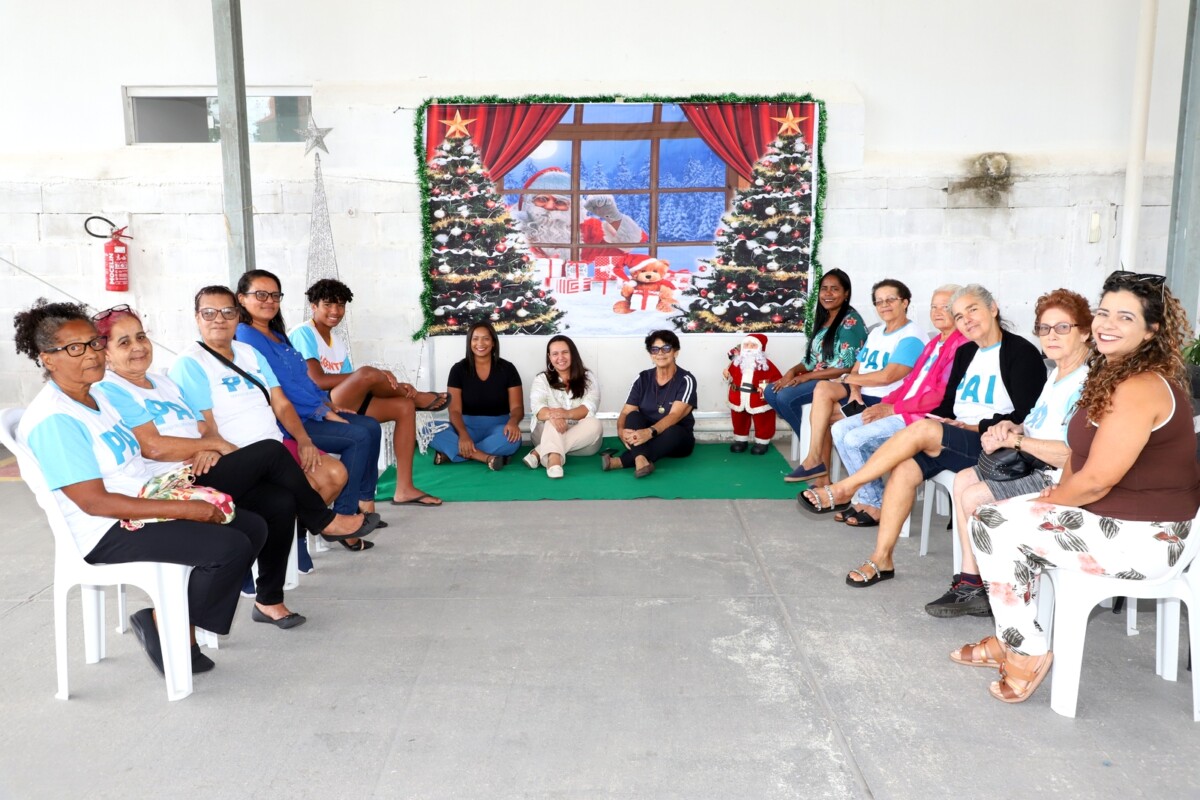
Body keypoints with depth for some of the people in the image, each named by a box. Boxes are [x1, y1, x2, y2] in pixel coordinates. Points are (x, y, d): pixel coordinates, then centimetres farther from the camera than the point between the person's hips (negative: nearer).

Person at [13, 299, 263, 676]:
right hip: (109, 535, -10)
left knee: (253, 526, 1)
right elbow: (94, 502, -23)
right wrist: (184, 509, -24)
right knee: (231, 546, -24)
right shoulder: (52, 419, -18)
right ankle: (165, 626, -1)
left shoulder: (96, 396, 12)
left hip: (147, 506, 10)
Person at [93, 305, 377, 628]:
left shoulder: (163, 382, 23)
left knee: (281, 501, -16)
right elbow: (153, 447, -15)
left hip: (200, 475, 8)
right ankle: (324, 521, 3)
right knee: (270, 452, -18)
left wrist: (210, 450, -8)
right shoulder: (109, 390, -3)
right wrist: (216, 445, -6)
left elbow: (205, 430, 16)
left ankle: (269, 600, -3)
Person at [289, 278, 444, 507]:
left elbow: (351, 384, 11)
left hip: (342, 407, 9)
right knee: (368, 373, -31)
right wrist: (376, 376, -18)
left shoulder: (338, 343, 18)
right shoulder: (303, 333, -7)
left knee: (404, 406, -1)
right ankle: (417, 397, 3)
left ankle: (404, 489, -7)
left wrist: (394, 387, -8)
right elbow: (317, 381, -20)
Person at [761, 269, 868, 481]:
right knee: (770, 392, -4)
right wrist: (793, 371, -5)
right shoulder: (823, 319, 14)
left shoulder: (850, 321, -13)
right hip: (816, 378, 9)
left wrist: (807, 376, -18)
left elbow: (847, 367, -20)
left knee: (786, 397, -25)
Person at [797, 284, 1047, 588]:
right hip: (953, 442, 6)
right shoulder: (965, 353, 18)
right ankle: (881, 558, -18)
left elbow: (1023, 416, -11)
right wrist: (935, 418, -4)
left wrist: (975, 426, -17)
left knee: (922, 430, -30)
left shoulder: (1021, 353, -3)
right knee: (904, 468, -23)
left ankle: (844, 489, -21)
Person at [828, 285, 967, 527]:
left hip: (924, 417, -10)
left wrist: (892, 409, -14)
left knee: (855, 439, -21)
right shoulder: (933, 343, 20)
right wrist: (884, 403, 1)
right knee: (840, 429, -1)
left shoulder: (962, 345, -11)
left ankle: (876, 506, -4)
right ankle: (866, 499, -1)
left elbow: (943, 395, -18)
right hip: (900, 411, 10)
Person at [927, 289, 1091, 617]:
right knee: (963, 479, 8)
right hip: (1034, 468, 11)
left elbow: (1072, 453, -27)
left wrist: (1014, 440, -20)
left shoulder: (1087, 383, -20)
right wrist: (1009, 427, 2)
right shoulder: (1056, 375, 13)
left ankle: (976, 589, 7)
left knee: (974, 498, -15)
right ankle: (970, 582, 5)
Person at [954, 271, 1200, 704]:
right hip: (1111, 516, 10)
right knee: (990, 517, 7)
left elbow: (1097, 479, -24)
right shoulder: (1113, 375, 10)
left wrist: (1051, 501, -6)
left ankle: (1027, 652, 2)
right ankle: (1010, 641, 15)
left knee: (997, 528, -14)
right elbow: (1081, 454, 17)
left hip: (1143, 538, -10)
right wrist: (1059, 492, 0)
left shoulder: (1140, 388, -23)